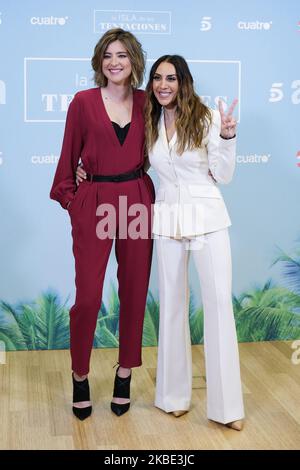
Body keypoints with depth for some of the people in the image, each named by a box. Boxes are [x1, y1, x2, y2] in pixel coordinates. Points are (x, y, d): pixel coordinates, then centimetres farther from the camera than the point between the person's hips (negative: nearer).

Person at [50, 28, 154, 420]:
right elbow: (69, 155, 4)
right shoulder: (84, 102, 0)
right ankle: (80, 376, 18)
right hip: (94, 204, -3)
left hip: (137, 200, 3)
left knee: (134, 292, 8)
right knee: (88, 296, -3)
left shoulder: (145, 102, 7)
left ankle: (125, 373, 25)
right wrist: (68, 196, 0)